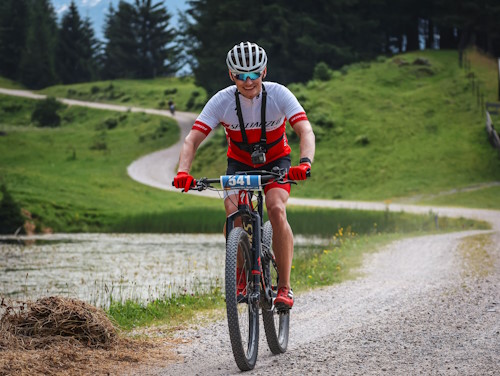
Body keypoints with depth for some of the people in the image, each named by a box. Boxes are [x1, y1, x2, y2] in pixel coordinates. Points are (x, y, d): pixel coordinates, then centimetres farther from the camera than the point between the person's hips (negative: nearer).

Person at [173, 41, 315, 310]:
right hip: (239, 162, 1)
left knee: (276, 210, -27)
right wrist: (183, 171, -45)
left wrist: (305, 162, -54)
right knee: (233, 217, -23)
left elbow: (305, 131, -34)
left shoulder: (278, 95, -25)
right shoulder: (222, 101, -23)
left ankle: (285, 287, -19)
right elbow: (192, 139, -26)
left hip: (276, 160, -1)